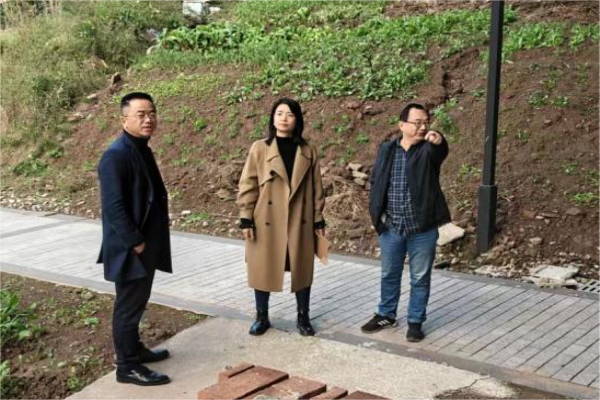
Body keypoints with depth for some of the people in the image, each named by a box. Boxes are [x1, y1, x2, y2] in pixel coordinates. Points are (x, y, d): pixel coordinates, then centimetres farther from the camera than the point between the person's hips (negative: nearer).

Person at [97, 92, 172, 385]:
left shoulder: (142, 150, 11)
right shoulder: (116, 156, -20)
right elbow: (114, 206, -24)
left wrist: (147, 243, 16)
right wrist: (135, 243, -20)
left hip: (146, 246, 9)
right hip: (130, 250, -9)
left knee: (137, 303, 20)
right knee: (129, 306, 2)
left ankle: (133, 349, 36)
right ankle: (128, 367, 13)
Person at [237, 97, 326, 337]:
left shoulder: (308, 152, 4)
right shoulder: (259, 149, -1)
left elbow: (316, 189, 7)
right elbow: (247, 185, -1)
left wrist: (318, 220, 4)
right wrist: (246, 219, -6)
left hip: (299, 223, 1)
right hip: (266, 222, -1)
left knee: (302, 270, 8)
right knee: (263, 269, 7)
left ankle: (303, 318, 23)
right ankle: (261, 317, 23)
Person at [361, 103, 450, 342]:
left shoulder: (428, 150, -6)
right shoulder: (387, 149, 4)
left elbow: (441, 152, -30)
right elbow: (375, 182, 11)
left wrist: (439, 141, -53)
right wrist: (376, 213, 3)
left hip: (422, 228, -2)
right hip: (390, 227, 3)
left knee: (420, 278, 8)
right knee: (389, 275, 17)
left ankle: (416, 321, 23)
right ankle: (386, 315, 34)